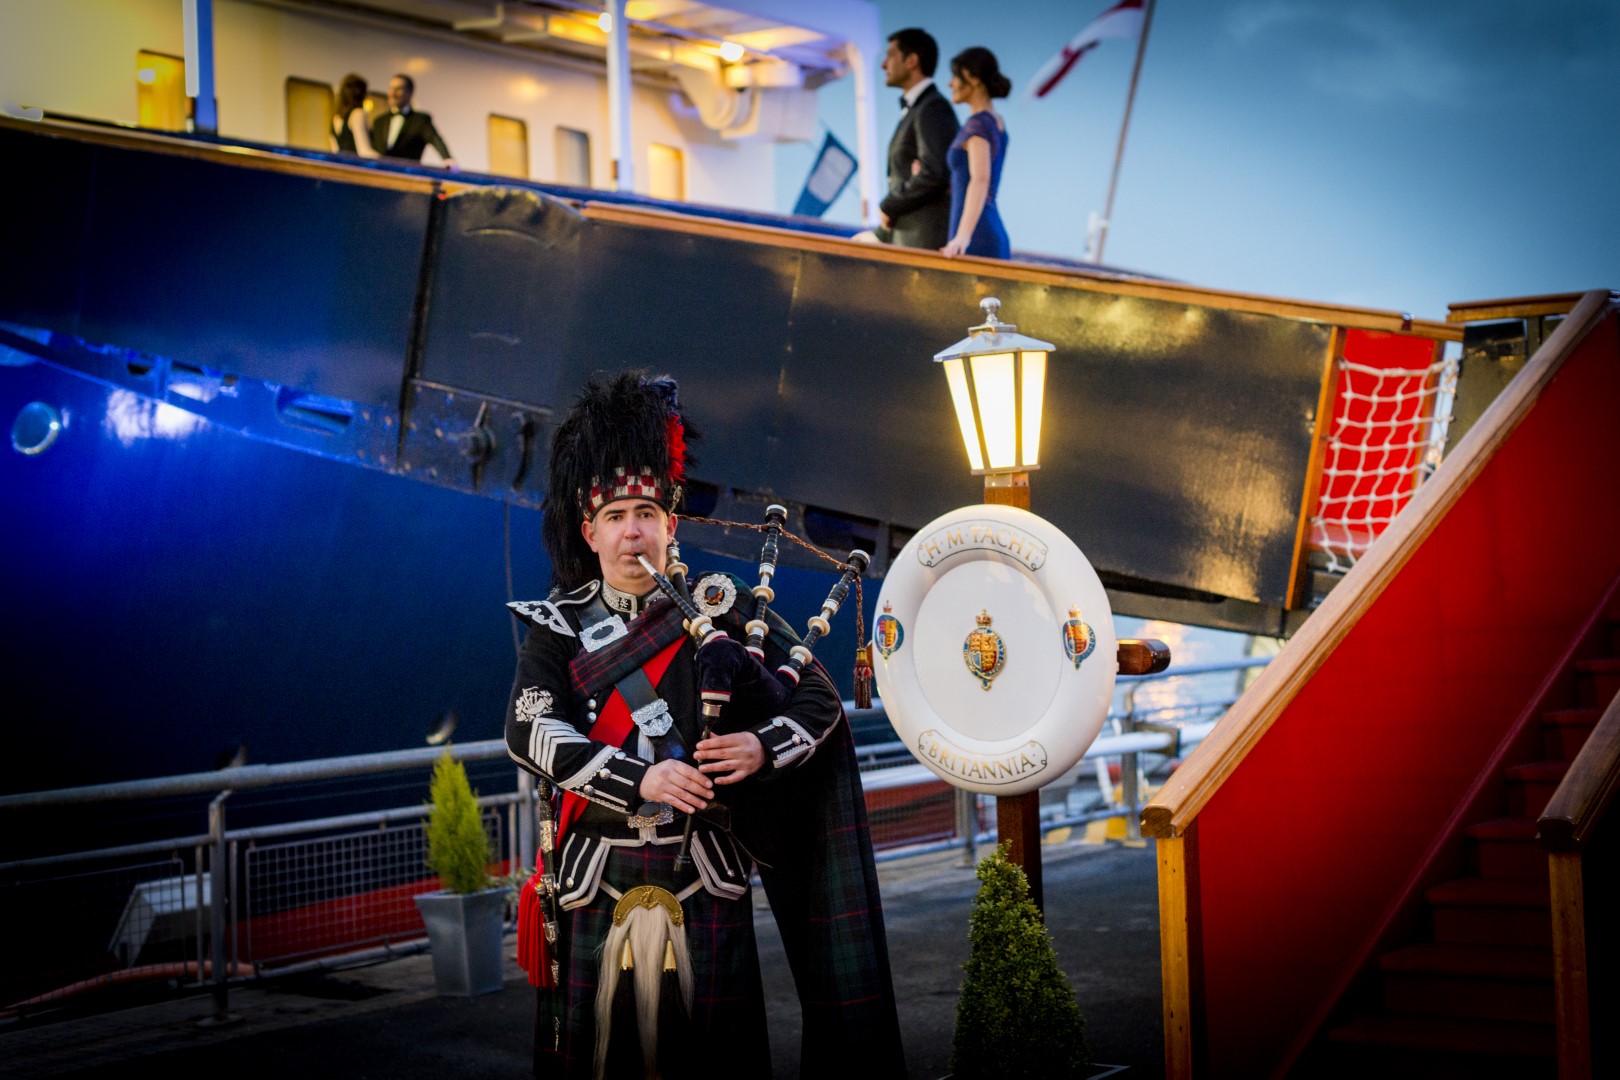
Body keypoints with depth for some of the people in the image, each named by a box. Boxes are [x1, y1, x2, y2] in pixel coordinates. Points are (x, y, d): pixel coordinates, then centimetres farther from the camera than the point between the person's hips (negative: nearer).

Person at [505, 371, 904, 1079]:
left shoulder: (723, 610, 4)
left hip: (705, 885, 0)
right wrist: (641, 778, -21)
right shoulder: (557, 627, 5)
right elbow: (529, 729, -10)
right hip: (594, 884, 1)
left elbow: (820, 699, 4)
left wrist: (763, 747, -17)